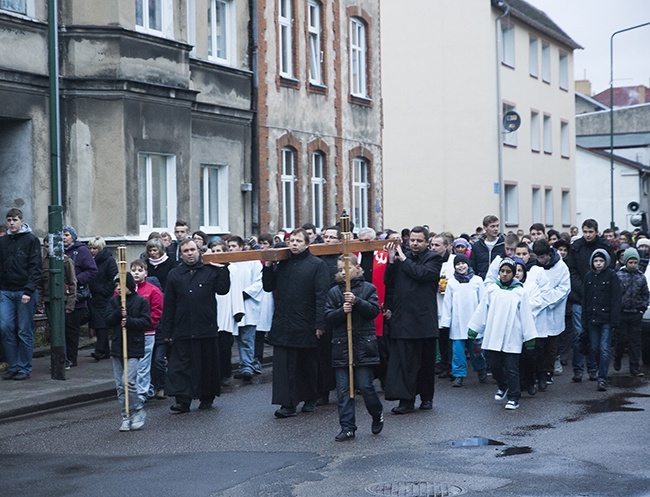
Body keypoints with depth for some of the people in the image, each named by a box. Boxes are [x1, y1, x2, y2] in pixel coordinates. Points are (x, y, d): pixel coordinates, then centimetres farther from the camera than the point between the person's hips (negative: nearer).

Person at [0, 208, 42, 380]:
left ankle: (24, 368, 8)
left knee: (25, 332, 0)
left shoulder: (31, 240, -1)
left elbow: (36, 268, -7)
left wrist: (28, 291, -15)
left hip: (25, 293, -4)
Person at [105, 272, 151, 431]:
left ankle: (139, 411, 4)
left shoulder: (141, 301, -2)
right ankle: (126, 417, 15)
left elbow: (146, 321, -7)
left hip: (134, 347, -5)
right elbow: (108, 320, 1)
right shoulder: (114, 301, 9)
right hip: (117, 347, 5)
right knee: (120, 385, 6)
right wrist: (119, 313, -16)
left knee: (128, 383, -14)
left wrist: (129, 321, -19)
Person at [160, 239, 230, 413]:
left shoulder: (210, 271, 6)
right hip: (182, 330, 0)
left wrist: (222, 270, -7)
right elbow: (168, 305, 6)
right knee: (181, 365, -2)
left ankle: (207, 398, 20)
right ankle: (183, 401, -1)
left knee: (208, 364, 7)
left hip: (206, 328, 0)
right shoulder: (174, 275, 7)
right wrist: (167, 331, 2)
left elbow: (223, 289, -5)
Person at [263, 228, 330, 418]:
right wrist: (268, 266, 1)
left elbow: (322, 295, -10)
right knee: (283, 365, -4)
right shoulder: (282, 264, 13)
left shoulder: (317, 265, -4)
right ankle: (287, 404, -4)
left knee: (308, 364, 11)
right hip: (283, 325, 4)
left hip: (306, 326, -4)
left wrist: (320, 323, -16)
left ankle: (310, 399, 27)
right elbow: (268, 287, 16)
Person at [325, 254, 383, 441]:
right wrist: (341, 311, -15)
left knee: (365, 386, -3)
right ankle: (347, 427, 7)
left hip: (363, 345, -2)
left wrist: (356, 301, -20)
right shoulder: (334, 292, 9)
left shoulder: (368, 288, 4)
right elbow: (328, 318, 3)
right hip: (341, 347, 2)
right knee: (343, 390, 1)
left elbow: (374, 310, -7)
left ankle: (377, 414, 24)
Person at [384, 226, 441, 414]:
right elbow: (389, 282, 6)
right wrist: (392, 260, -5)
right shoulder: (400, 257, 11)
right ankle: (406, 400, -4)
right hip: (403, 319, 2)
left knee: (426, 361, 9)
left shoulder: (433, 259, 1)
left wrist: (403, 259, -6)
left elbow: (422, 273, -17)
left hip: (424, 319, -2)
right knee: (403, 360, -5)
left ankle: (426, 397, 23)